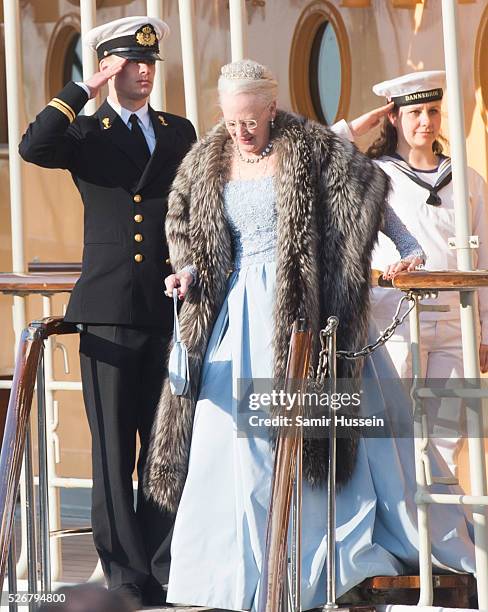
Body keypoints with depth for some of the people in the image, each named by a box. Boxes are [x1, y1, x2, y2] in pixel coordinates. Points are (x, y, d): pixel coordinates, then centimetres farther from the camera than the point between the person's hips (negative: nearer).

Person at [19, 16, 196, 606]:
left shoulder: (180, 132, 16)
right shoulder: (85, 134, 6)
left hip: (172, 308, 3)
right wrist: (86, 90, -10)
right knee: (113, 448, -1)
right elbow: (34, 147, -16)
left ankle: (167, 569, 11)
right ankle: (127, 574, 4)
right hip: (110, 309, -3)